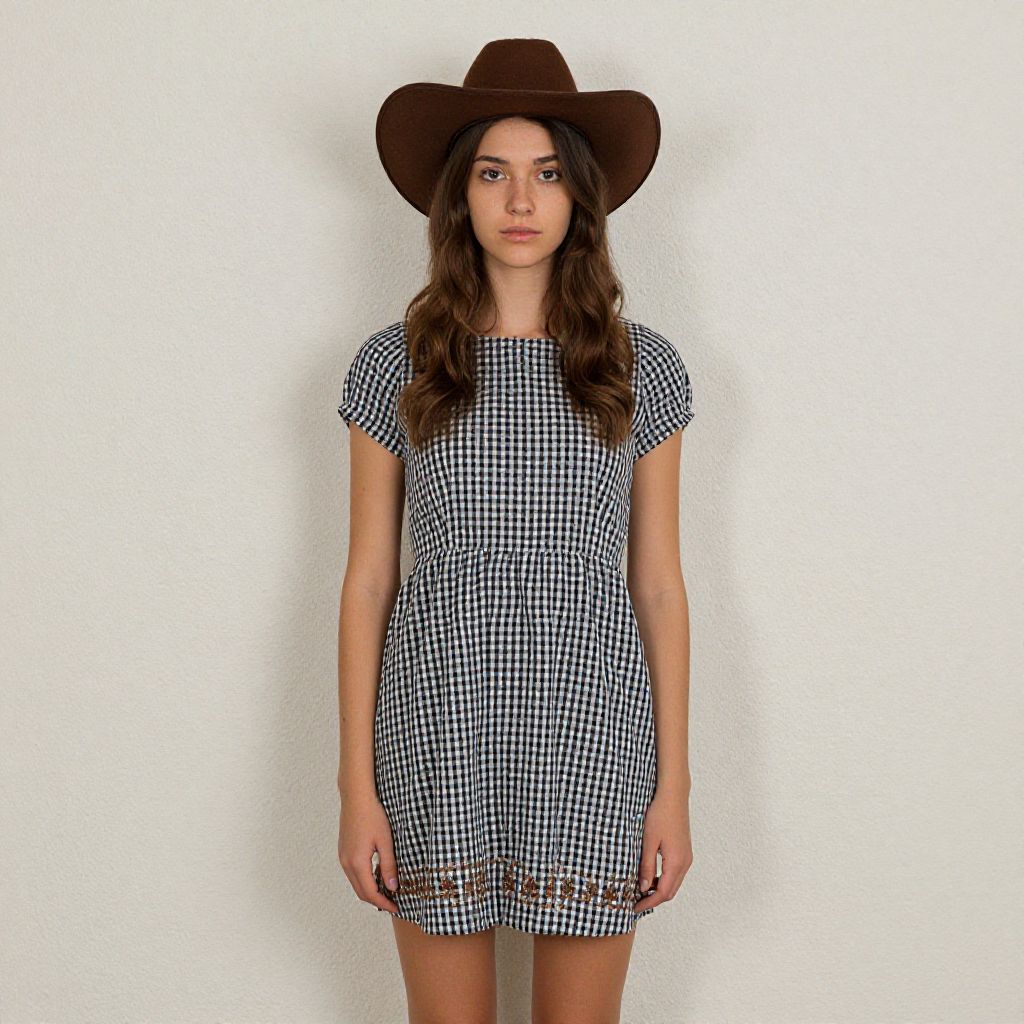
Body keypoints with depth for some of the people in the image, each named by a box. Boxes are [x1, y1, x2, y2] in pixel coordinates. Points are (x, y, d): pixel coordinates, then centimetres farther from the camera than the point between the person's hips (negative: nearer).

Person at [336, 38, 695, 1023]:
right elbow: (367, 582, 3)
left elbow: (658, 583, 5)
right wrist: (358, 786, 0)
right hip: (436, 720, 0)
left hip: (592, 721, 1)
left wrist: (673, 785, 2)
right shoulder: (394, 365, 1)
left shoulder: (640, 366, 3)